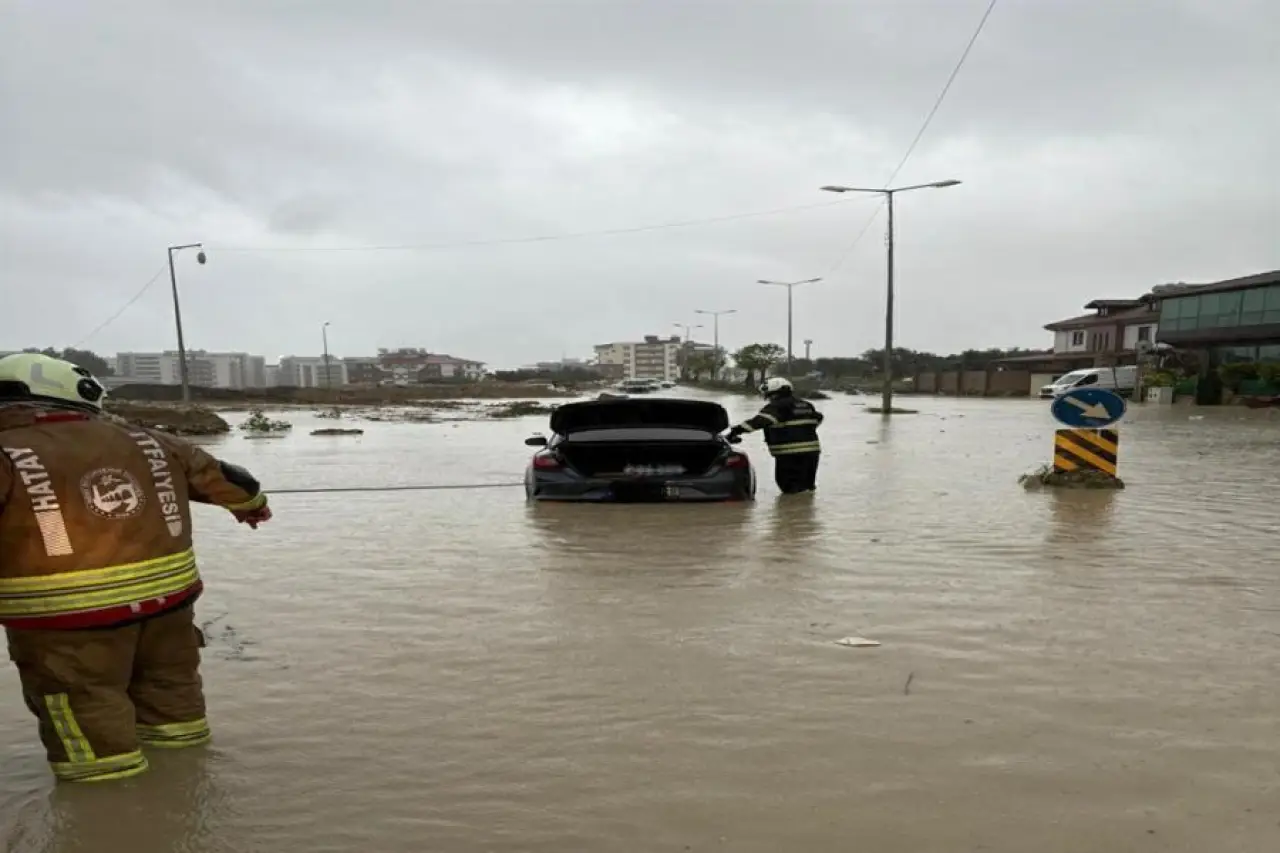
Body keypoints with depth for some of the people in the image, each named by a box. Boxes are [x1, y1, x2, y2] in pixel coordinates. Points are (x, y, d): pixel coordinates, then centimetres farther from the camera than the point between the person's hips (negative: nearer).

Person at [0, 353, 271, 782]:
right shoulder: (148, 443, 5)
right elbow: (219, 477, 17)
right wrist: (252, 504, 35)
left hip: (62, 615, -5)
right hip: (166, 596, 6)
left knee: (86, 712, 9)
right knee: (169, 690, 23)